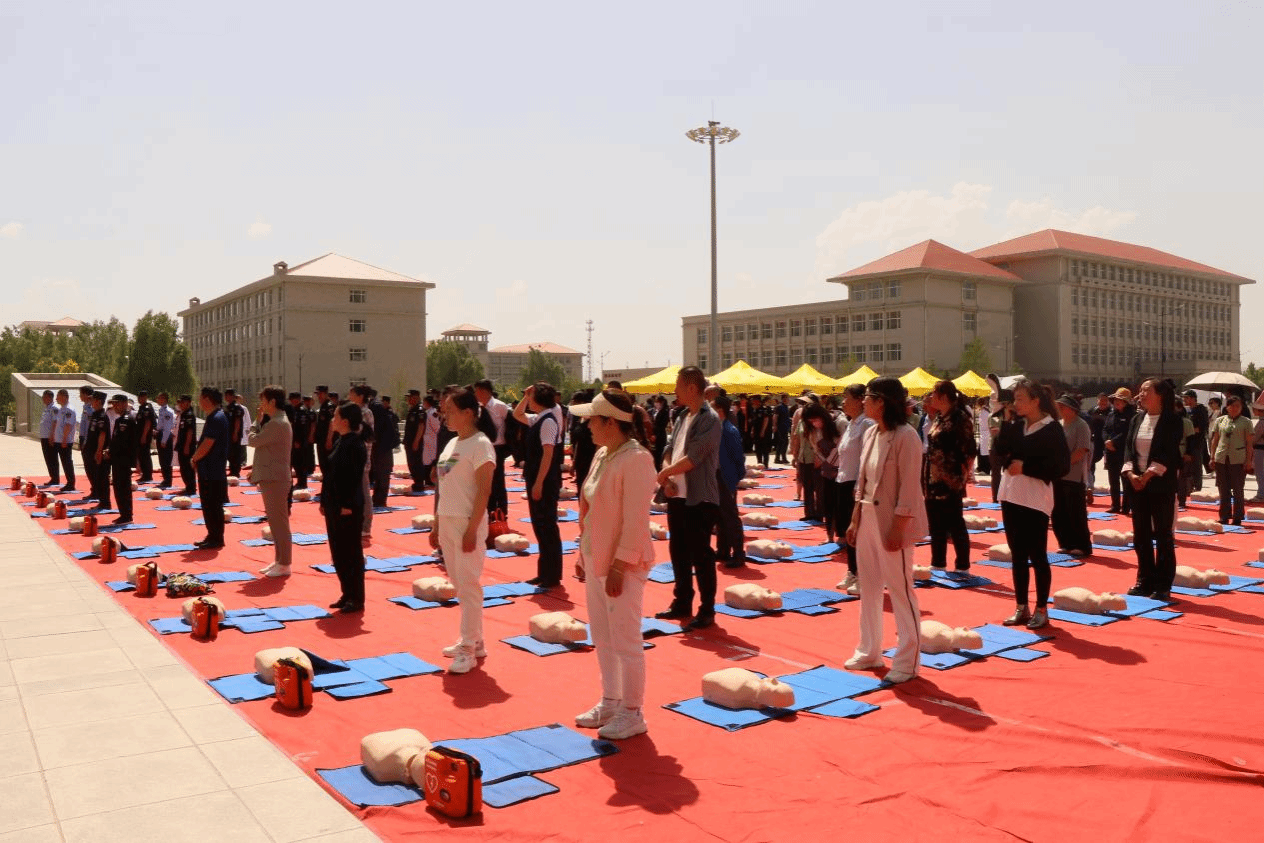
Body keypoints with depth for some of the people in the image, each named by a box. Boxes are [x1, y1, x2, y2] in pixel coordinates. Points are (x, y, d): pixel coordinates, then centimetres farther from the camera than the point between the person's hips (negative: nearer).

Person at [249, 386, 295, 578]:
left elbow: (254, 441, -15)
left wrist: (257, 423, -1)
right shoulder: (280, 421, 15)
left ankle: (284, 564, 1)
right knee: (276, 522, 15)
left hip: (274, 479, -10)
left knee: (279, 522, -4)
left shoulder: (276, 424, -18)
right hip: (273, 477, 10)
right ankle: (279, 560, 22)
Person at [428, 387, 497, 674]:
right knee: (459, 584, 13)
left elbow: (484, 491, -16)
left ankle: (468, 649, 2)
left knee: (468, 585, -4)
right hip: (447, 521, 9)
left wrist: (472, 529, -20)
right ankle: (474, 641, 24)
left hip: (467, 523, -8)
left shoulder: (480, 444, -11)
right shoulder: (452, 443, 13)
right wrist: (436, 524, 15)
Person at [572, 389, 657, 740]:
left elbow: (635, 521, -20)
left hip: (622, 565, -9)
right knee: (602, 637, 17)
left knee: (625, 641, 1)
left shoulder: (636, 459, -18)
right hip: (597, 560, 9)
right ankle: (610, 702, 32)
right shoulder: (601, 454, 9)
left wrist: (619, 566, -20)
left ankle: (632, 714, 14)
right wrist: (584, 553, 15)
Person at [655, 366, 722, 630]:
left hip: (700, 499, -8)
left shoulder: (709, 419, -14)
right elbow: (669, 452, 12)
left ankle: (707, 610, 11)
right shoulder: (683, 417, 13)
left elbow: (692, 459, -20)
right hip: (677, 496, 8)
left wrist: (664, 473, -9)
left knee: (701, 556, -1)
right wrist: (668, 476, -7)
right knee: (678, 552, 16)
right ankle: (682, 603, 29)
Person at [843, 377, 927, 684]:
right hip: (868, 518, 8)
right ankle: (868, 653, 28)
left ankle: (907, 662, 12)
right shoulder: (870, 434, 9)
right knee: (868, 586, 15)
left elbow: (909, 488, -17)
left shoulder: (906, 436, -16)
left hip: (892, 522, -8)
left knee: (900, 589, 0)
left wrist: (897, 529, -19)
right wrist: (855, 519, 12)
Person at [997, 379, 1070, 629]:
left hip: (1035, 500, -6)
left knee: (1037, 556, 1)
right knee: (1017, 556, 11)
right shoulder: (1017, 426, 10)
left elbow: (1062, 466, -14)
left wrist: (1025, 466, -17)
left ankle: (1041, 611, 12)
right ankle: (1021, 608, 20)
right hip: (1011, 496, 7)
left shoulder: (1052, 428, -9)